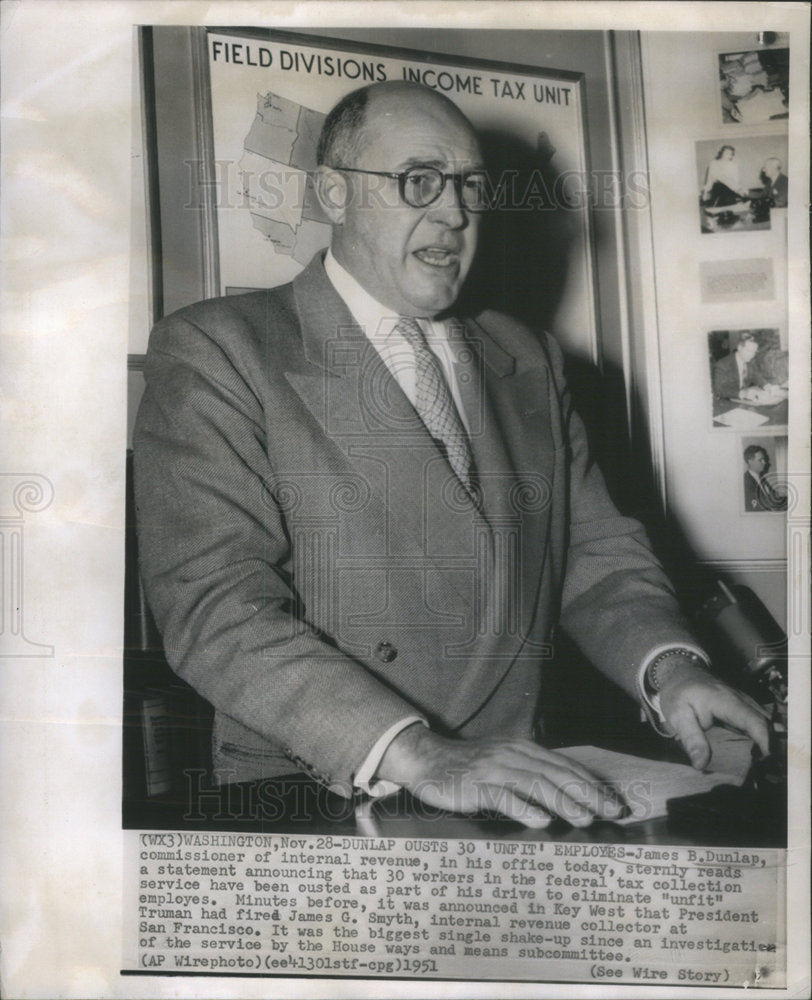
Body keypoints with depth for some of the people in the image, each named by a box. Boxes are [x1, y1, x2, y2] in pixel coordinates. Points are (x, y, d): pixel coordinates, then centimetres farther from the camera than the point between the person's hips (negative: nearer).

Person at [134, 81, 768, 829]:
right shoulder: (216, 350, -3)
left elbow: (597, 554, 15)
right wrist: (419, 756, -23)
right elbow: (215, 603, -14)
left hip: (519, 797, 4)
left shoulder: (529, 364, 16)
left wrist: (670, 666, -6)